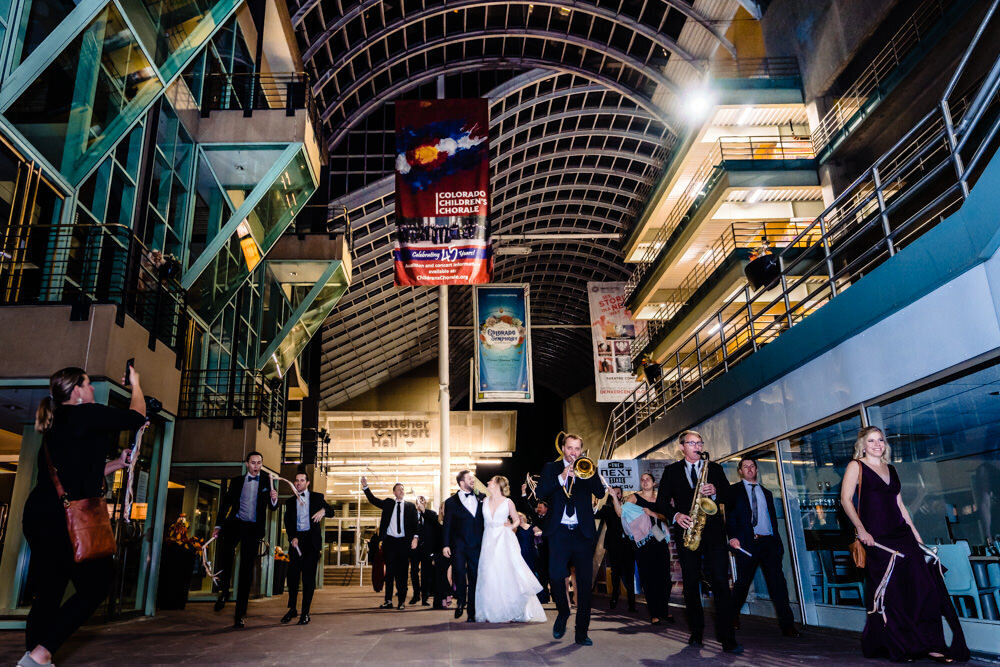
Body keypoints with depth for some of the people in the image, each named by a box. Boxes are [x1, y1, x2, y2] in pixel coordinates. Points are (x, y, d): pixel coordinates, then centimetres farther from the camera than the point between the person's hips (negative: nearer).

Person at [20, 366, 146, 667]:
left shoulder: (56, 425, 19)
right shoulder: (86, 414, -10)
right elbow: (137, 417, -2)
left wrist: (117, 463, 23)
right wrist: (135, 384, 13)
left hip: (38, 516, 9)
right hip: (66, 520, -9)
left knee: (48, 595, 14)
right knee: (95, 586, 3)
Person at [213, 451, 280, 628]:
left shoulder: (267, 482, 11)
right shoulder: (236, 481, 14)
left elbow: (272, 508, 6)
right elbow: (225, 503, 14)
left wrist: (274, 500, -18)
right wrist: (219, 525, 4)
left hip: (254, 528, 0)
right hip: (235, 523, 0)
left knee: (247, 570, 1)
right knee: (225, 551, -29)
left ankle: (240, 614, 6)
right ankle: (224, 590, -5)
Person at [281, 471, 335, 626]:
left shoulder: (317, 497, 9)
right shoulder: (290, 501, 14)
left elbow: (331, 511, 2)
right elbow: (287, 523, 7)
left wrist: (323, 510, -21)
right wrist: (292, 537, -10)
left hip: (311, 539, -2)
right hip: (296, 539, 2)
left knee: (308, 577, -3)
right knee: (292, 575, 0)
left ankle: (305, 612, 2)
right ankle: (292, 609, 16)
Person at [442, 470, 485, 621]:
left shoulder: (480, 500, 12)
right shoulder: (451, 502, 5)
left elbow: (484, 522, 13)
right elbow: (447, 525, 2)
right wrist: (445, 545, -6)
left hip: (476, 546, 2)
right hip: (458, 546, -2)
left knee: (474, 577, 3)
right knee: (459, 574, -10)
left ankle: (472, 612, 12)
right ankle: (461, 602, 16)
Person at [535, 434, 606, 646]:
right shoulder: (551, 468, 10)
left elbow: (600, 493, -4)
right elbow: (540, 493, -5)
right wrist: (562, 476, -14)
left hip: (583, 533, 1)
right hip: (559, 532, -1)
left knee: (585, 583, 0)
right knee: (555, 577, -8)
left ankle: (581, 633, 11)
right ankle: (563, 612, 22)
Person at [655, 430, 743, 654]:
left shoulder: (714, 468, 14)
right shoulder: (671, 471, 12)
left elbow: (729, 495, 10)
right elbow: (661, 501, 7)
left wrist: (715, 492, -11)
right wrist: (675, 515, -11)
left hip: (713, 530, 0)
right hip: (686, 530, 0)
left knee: (721, 583, -8)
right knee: (691, 584, 4)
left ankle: (727, 639, -6)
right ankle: (696, 633, 15)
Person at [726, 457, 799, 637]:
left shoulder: (766, 493, 21)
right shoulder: (734, 490, 6)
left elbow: (773, 518, 20)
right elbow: (730, 515, -1)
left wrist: (777, 541, 10)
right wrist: (733, 537, -14)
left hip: (769, 542, 4)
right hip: (747, 543, -3)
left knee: (777, 582, -3)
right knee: (743, 582, 3)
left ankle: (787, 625, -1)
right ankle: (733, 617, 23)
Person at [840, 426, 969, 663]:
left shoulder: (890, 469, 18)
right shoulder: (856, 466, -1)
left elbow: (899, 504, 20)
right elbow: (846, 499, -9)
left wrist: (914, 532, 14)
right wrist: (861, 530, -18)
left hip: (901, 534, 6)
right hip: (877, 537, -6)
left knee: (922, 586, -1)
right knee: (888, 592, -1)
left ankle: (931, 645, 6)